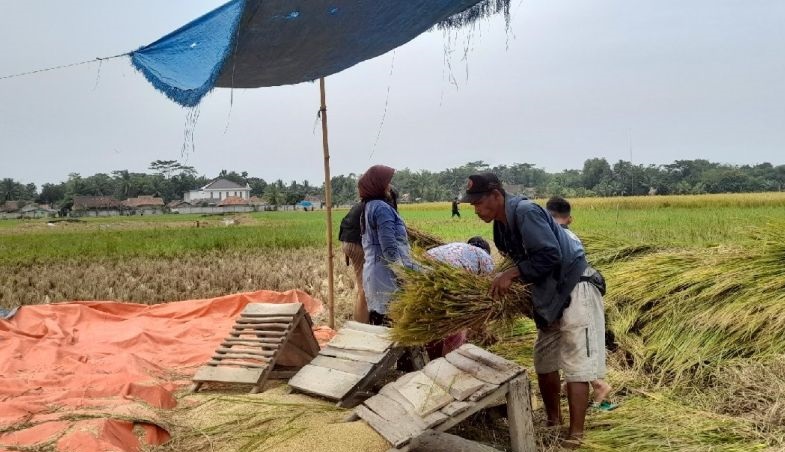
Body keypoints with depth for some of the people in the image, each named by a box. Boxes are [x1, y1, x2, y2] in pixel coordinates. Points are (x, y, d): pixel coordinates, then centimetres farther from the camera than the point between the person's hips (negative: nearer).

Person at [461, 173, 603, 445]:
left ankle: (575, 437, -2)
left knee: (574, 366, -7)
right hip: (550, 295, 10)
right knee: (544, 362, 17)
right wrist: (504, 280, -1)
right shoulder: (501, 224, 7)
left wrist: (512, 275, -24)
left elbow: (550, 256, -28)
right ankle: (553, 422, 32)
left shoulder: (525, 212, -22)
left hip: (573, 290, -10)